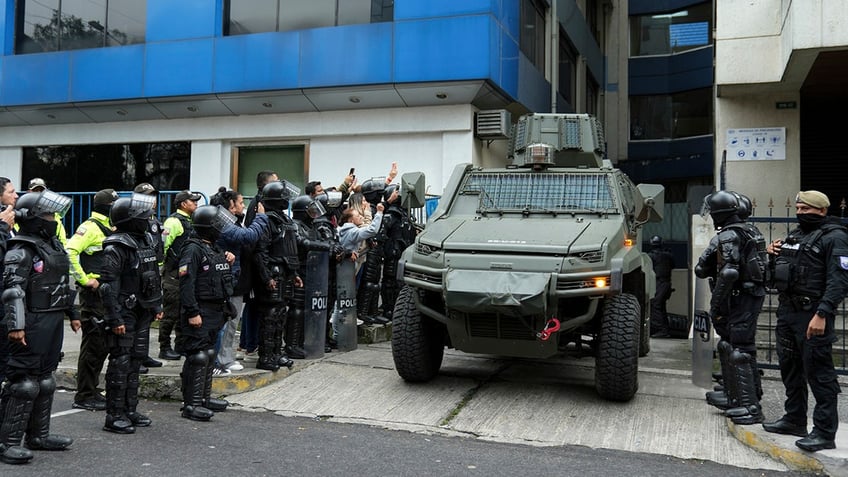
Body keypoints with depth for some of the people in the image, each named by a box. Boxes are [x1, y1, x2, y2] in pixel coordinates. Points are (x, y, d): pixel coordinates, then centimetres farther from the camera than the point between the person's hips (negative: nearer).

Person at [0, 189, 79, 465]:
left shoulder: (54, 246, 16)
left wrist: (72, 314, 25)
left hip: (53, 322, 9)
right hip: (33, 324, -9)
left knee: (45, 380, 14)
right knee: (24, 381, -7)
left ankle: (38, 435, 25)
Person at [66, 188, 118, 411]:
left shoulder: (109, 229, 16)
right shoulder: (91, 227, -12)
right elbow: (70, 251, -25)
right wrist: (84, 279, -21)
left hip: (107, 292, 9)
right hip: (93, 293, -9)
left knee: (103, 343, 14)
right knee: (93, 343, -4)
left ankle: (92, 391, 25)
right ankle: (84, 396, 5)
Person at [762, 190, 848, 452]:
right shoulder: (794, 235, 17)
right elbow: (776, 274, 25)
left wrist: (822, 314, -27)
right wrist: (771, 255, 4)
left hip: (813, 315, -9)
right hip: (787, 310, 9)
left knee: (819, 373, -5)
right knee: (790, 368, 17)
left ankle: (825, 432, 1)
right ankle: (794, 419, 31)